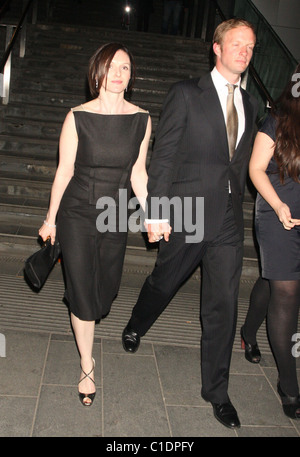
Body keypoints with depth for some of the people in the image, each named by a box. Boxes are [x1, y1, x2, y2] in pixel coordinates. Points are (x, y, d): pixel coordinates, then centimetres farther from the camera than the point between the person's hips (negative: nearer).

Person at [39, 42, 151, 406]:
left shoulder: (141, 120, -3)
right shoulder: (78, 117, -11)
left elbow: (138, 174, 4)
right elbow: (64, 172, -4)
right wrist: (51, 219, 3)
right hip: (77, 215, -3)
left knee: (104, 292, 14)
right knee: (82, 293, -1)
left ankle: (79, 312, 52)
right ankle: (87, 369, 18)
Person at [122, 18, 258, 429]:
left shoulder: (250, 105, 12)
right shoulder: (187, 94, -4)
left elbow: (242, 163, 15)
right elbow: (163, 156, -8)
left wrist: (237, 207, 13)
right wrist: (156, 214, -12)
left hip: (229, 221, 4)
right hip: (188, 215, -3)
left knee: (224, 306, 4)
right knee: (163, 283, 16)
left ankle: (216, 391, 20)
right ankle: (135, 328, 50)